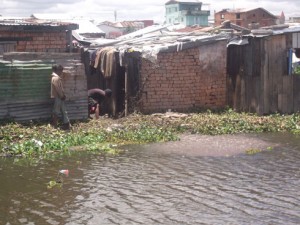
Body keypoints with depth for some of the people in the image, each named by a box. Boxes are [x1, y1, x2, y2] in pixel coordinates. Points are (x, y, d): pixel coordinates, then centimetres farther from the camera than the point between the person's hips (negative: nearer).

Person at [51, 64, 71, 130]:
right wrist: (62, 96, -13)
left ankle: (66, 125, 14)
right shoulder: (56, 78, -17)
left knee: (64, 111, 11)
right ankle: (54, 126, 1)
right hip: (57, 97, -10)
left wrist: (63, 95, 7)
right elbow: (58, 89, -21)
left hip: (60, 97, 10)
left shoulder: (57, 77, 15)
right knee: (56, 112, -4)